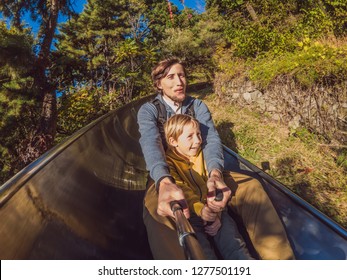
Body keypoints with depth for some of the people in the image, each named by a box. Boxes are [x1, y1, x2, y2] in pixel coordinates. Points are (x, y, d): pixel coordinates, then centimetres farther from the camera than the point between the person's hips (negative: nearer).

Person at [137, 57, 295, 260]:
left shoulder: (198, 106, 3)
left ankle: (281, 258, -23)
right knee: (156, 212, -40)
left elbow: (211, 139, -14)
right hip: (166, 178, -2)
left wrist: (215, 173, -39)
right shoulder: (148, 111, -5)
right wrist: (165, 182, -50)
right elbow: (151, 144, -26)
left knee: (250, 186, -25)